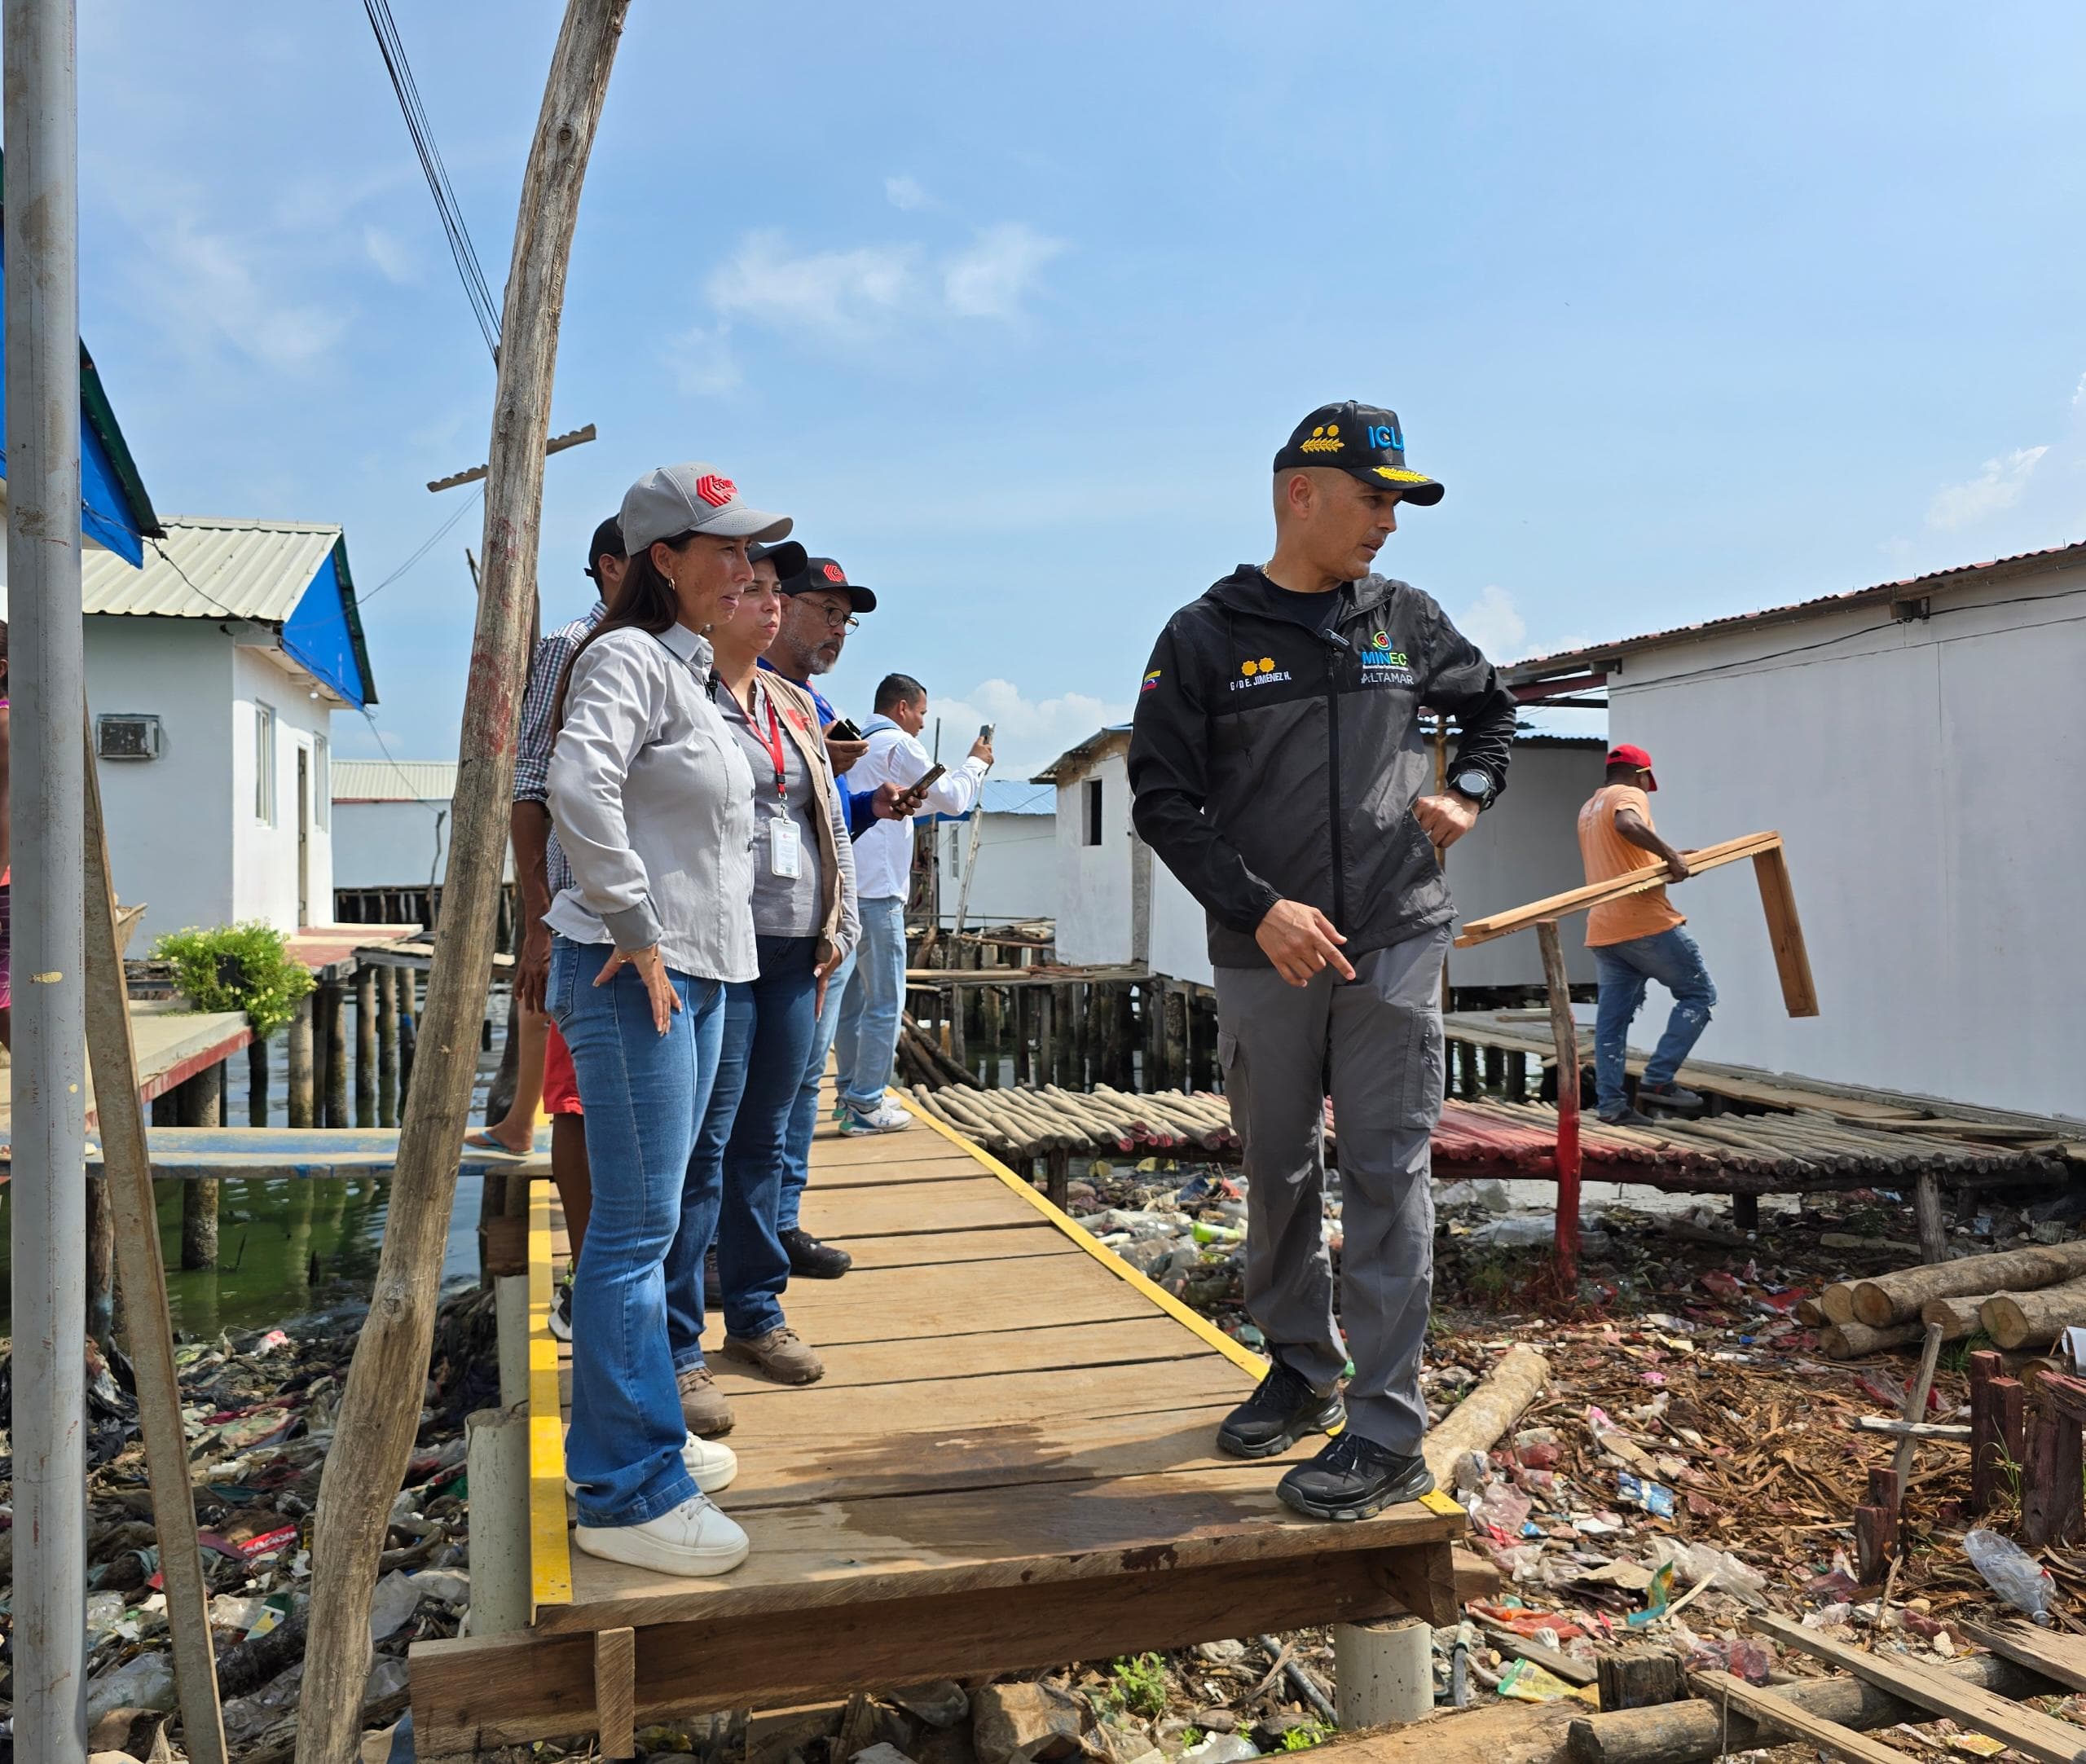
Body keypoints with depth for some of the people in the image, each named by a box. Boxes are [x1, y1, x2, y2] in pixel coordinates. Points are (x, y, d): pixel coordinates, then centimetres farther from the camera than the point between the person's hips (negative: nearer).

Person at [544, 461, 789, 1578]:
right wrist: (635, 930, -22)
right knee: (637, 1224, -6)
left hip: (695, 971, 10)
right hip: (636, 977, -10)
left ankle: (635, 1434, 32)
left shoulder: (691, 669, 20)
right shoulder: (628, 658, -11)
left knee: (661, 1217, 17)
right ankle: (626, 1495, 3)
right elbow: (579, 786, -28)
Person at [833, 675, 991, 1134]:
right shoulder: (898, 744, -5)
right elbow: (953, 800, -2)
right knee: (885, 1003, -5)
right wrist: (975, 762, 15)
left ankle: (852, 1094, 21)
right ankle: (866, 1105, -4)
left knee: (853, 998, 14)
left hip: (847, 888, 9)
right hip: (877, 893, -9)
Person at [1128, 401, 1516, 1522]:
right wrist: (1259, 908, -15)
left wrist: (1469, 794, 6)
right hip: (1264, 958, 0)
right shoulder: (1204, 638, 0)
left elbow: (1491, 708, 26)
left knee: (1387, 1179, -1)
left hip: (1397, 947, 1)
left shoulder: (1407, 620, 8)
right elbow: (1162, 799, -4)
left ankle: (1387, 1435, 6)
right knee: (1278, 1177, 12)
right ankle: (1302, 1372, 32)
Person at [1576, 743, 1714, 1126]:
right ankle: (1658, 1079, -3)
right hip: (1644, 922, -8)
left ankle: (1610, 1104, 2)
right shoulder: (1629, 795, -3)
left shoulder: (1588, 809, 24)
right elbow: (1627, 825, -27)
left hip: (1603, 931, 8)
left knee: (1612, 1018, 7)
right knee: (1698, 994, 4)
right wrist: (1671, 854, -23)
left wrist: (1668, 859, 32)